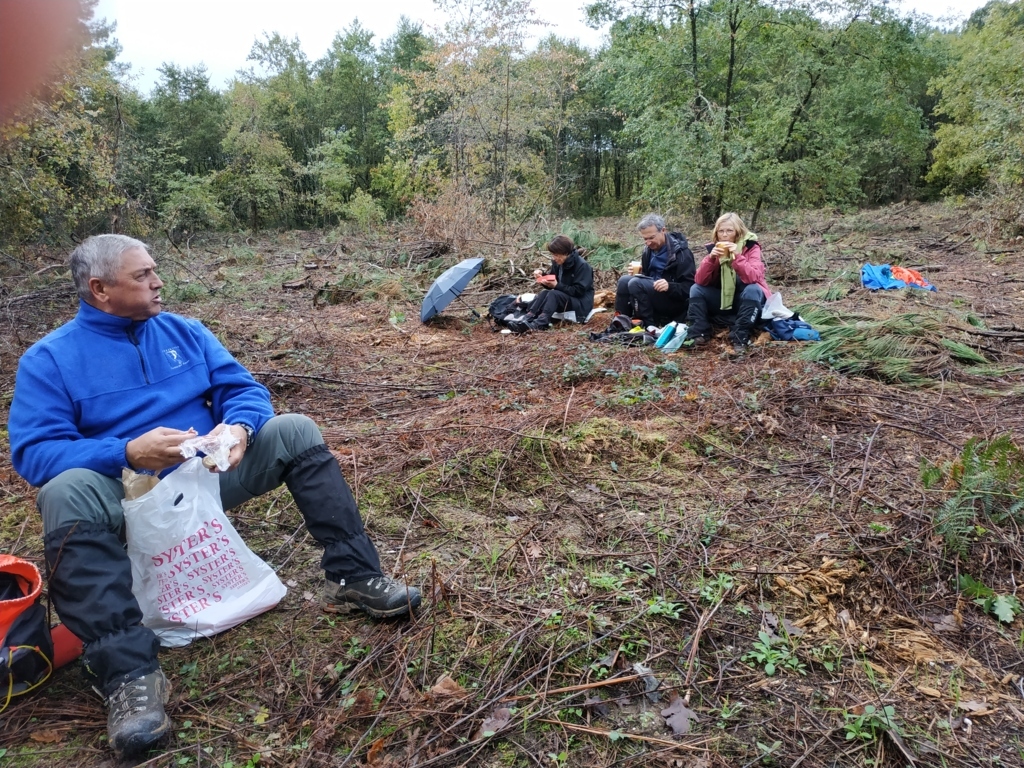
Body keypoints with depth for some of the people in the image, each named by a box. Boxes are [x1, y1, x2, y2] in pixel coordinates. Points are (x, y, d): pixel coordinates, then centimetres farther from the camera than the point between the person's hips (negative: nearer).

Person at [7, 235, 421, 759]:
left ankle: (352, 579, -18)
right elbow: (32, 451, -13)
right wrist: (127, 452, -29)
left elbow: (245, 389, 3)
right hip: (123, 492, -3)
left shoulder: (184, 331, 8)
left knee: (295, 431, -13)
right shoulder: (49, 359, -4)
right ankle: (129, 672, -39)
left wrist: (239, 427, -21)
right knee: (67, 494, -35)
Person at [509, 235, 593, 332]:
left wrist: (557, 285, -26)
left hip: (581, 303, -7)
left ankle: (539, 323, -52)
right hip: (563, 299, 7)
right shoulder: (557, 263, 3)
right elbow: (551, 286, 9)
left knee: (553, 294, -31)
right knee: (544, 292, -21)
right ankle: (527, 318, -40)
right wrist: (542, 275, -12)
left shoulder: (582, 265, -17)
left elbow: (579, 291, -21)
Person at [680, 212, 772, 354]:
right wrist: (710, 258, -27)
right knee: (696, 289, -12)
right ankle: (699, 333, -20)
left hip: (749, 299, -4)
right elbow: (700, 281, -13)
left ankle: (741, 337, -32)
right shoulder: (714, 248, -3)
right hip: (723, 300, 4)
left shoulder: (751, 247, -13)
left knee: (752, 289, -34)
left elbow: (753, 278, -29)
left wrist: (737, 256, -36)